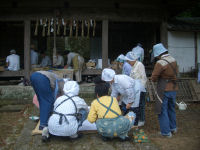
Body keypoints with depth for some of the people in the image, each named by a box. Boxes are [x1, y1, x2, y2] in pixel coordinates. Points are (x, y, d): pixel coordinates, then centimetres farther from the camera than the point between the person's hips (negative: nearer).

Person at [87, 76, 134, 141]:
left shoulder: (95, 102, 8)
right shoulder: (114, 99, 14)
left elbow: (91, 119, 6)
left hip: (104, 129, 0)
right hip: (119, 128, 0)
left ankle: (105, 135, 19)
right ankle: (122, 135, 14)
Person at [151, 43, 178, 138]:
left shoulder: (160, 63, -20)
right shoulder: (173, 60, 3)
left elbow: (153, 78, -13)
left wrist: (159, 78, 7)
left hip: (164, 90, -8)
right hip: (174, 88, 8)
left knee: (162, 110, 4)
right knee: (171, 109, 22)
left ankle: (166, 132, 9)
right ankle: (173, 128, 35)